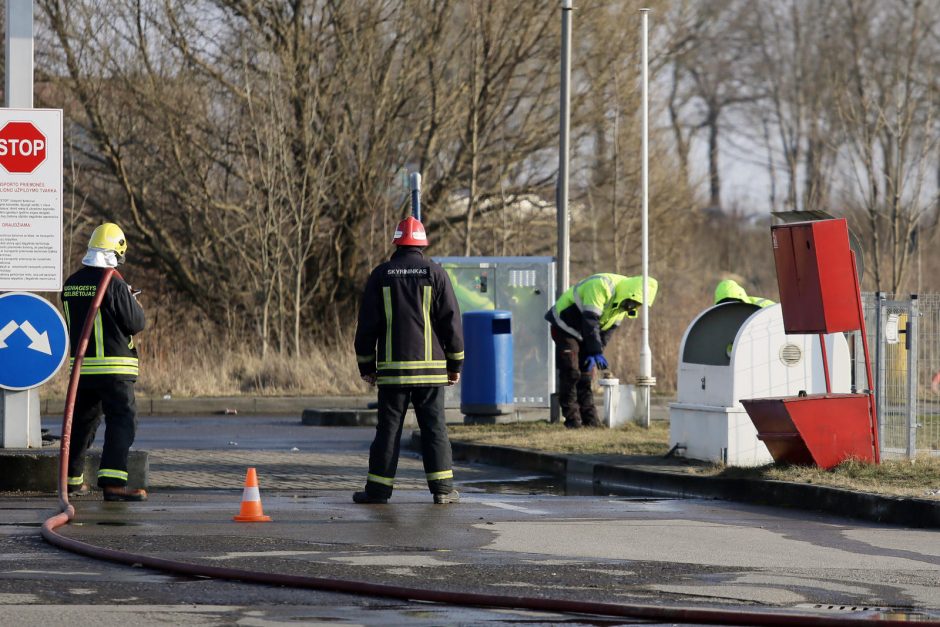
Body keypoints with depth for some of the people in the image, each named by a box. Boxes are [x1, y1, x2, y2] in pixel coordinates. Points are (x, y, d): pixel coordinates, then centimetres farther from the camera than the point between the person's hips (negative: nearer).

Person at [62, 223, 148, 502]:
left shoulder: (71, 284, 8)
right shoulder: (114, 283, -14)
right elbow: (136, 323, -11)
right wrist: (135, 303, 11)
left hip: (81, 366, 7)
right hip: (114, 367, -7)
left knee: (82, 421, 19)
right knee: (122, 421, -8)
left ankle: (72, 479, 28)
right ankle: (113, 482, -21)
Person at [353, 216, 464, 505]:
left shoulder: (380, 275, 4)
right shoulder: (436, 274, 1)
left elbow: (367, 323, 4)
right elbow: (451, 321, 0)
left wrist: (366, 365, 11)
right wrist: (456, 363, 8)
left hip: (392, 367, 0)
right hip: (430, 367, 0)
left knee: (388, 428, 3)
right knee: (434, 427, 3)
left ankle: (378, 488, 2)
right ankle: (442, 488, -1)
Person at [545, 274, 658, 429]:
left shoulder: (623, 304, -2)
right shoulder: (602, 287, -30)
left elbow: (608, 330, 3)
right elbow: (590, 322, -34)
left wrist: (594, 354, -7)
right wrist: (596, 352, -37)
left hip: (583, 333, 8)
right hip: (565, 327, -8)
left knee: (586, 374, 6)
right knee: (570, 373, -13)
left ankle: (590, 419, 8)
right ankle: (572, 419, -10)